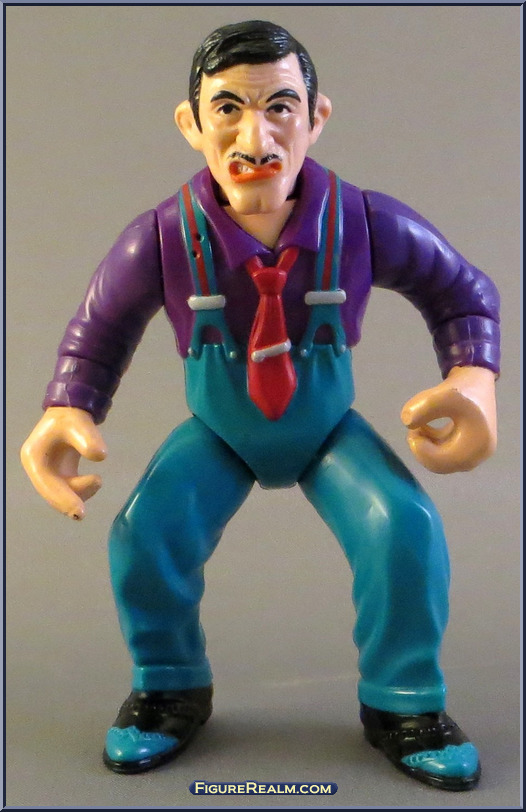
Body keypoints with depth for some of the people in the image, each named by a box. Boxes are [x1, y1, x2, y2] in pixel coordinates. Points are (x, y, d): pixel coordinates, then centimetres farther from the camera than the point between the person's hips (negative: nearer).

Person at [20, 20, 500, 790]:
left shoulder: (367, 224, -25)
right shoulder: (161, 238, -25)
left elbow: (462, 293, -8)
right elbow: (97, 333, -8)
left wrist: (475, 382, -29)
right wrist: (66, 412, -29)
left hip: (330, 430, 0)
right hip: (218, 435, 1)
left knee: (407, 526, -24)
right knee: (144, 532, -21)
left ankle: (401, 703, 6)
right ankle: (171, 689, 12)